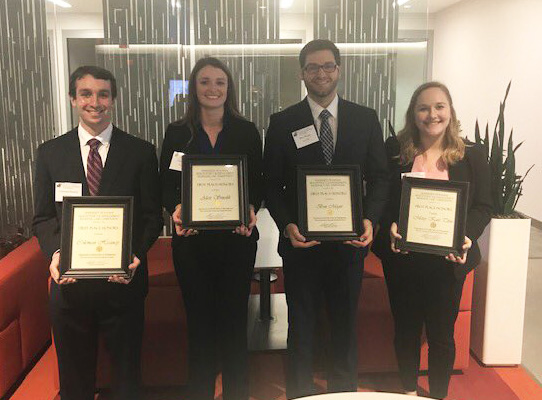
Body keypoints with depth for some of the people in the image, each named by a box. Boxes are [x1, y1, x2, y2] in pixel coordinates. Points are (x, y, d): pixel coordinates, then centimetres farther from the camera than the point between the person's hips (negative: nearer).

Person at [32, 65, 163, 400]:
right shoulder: (50, 152, 4)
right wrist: (55, 252, -14)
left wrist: (135, 253, -18)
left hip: (122, 280, -1)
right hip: (70, 281, 2)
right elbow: (43, 217, 5)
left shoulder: (141, 152, -1)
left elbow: (152, 216, -1)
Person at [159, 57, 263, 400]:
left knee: (234, 320, 9)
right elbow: (167, 185, 2)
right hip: (191, 240, 0)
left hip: (237, 239, 0)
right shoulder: (178, 133, 3)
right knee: (199, 320, 11)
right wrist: (176, 209, -18)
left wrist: (251, 209, -16)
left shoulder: (247, 131, 3)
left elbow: (258, 182, 3)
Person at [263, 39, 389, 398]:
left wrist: (370, 219, -14)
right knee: (301, 327, 13)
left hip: (349, 240, 1)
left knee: (346, 324, 17)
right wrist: (286, 226, -16)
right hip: (301, 242, -1)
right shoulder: (282, 123, -1)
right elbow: (272, 184, -1)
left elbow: (379, 177, 2)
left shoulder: (366, 119, 2)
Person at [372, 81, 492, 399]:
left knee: (442, 333, 12)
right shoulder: (395, 150, -1)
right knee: (406, 328, 17)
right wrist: (390, 228, -18)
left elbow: (483, 206, -1)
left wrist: (466, 236, -19)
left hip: (447, 260, -1)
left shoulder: (472, 155, -1)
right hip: (402, 256, 1)